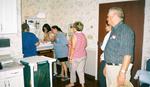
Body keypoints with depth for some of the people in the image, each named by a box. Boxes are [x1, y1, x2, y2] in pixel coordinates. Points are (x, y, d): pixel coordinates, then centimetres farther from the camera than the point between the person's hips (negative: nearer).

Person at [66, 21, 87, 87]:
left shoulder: (75, 35, -15)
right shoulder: (83, 35, 5)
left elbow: (73, 48, -19)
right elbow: (85, 45, 16)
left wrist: (71, 57, -14)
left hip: (76, 56, -6)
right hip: (83, 56, 6)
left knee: (73, 70, 12)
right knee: (81, 71, 11)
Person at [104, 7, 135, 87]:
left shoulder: (125, 30, -16)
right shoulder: (114, 30, 13)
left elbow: (127, 54, -22)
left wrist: (122, 72, -25)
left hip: (119, 68, -9)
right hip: (110, 67, 9)